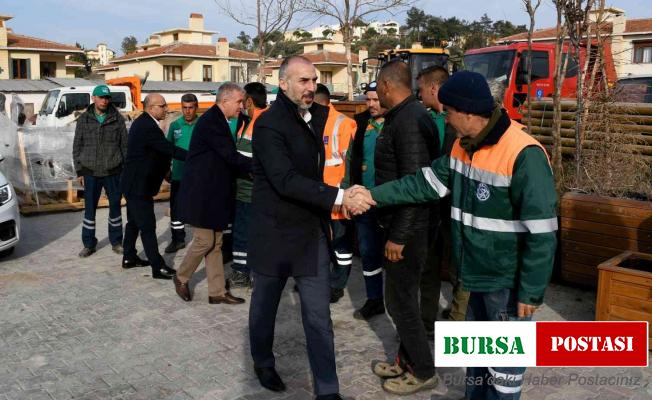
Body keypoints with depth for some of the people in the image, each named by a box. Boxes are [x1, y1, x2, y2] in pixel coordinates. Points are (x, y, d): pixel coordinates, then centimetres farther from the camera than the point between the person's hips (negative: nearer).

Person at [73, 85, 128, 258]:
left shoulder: (117, 119, 1)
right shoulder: (84, 120, 2)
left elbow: (125, 145, 3)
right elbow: (77, 147, 6)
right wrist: (79, 171, 1)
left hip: (113, 172, 0)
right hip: (91, 173, 0)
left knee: (115, 206, 9)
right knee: (89, 209, 5)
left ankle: (116, 242, 22)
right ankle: (89, 244, 17)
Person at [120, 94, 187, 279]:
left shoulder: (142, 123, 10)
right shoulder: (148, 127, -23)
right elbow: (169, 149, -26)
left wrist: (165, 168, 10)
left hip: (133, 183, 11)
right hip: (139, 186, -11)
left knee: (134, 222, 21)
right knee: (148, 227, -6)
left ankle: (129, 257, 34)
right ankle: (158, 267, -1)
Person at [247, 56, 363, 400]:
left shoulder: (315, 116, 7)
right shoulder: (269, 124, -16)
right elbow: (286, 180, -27)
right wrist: (338, 197, -31)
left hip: (312, 231, 5)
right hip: (275, 232, -5)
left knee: (319, 315, 5)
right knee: (265, 304, 16)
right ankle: (263, 363, 40)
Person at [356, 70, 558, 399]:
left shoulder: (524, 155, -26)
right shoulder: (463, 146, 2)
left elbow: (541, 233, -24)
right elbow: (427, 182, 9)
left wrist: (531, 291, -20)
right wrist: (375, 195, 3)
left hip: (508, 282, -8)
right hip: (480, 274, 9)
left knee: (504, 359, 9)